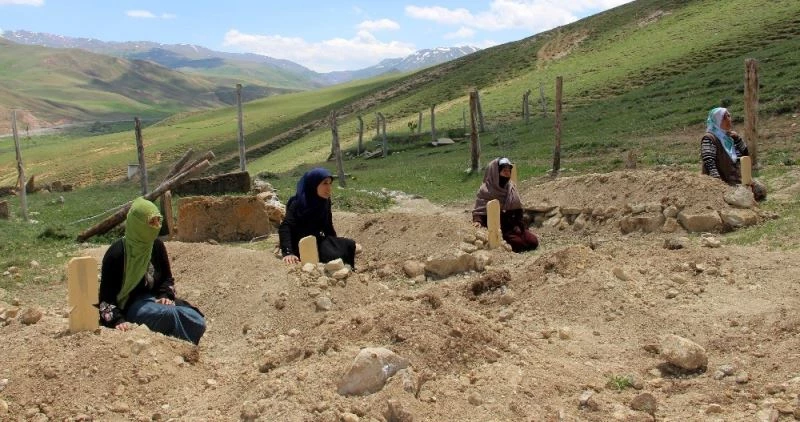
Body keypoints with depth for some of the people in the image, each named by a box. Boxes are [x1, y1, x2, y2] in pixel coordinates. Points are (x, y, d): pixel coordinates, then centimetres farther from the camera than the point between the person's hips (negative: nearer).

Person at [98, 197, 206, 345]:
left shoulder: (157, 246, 2)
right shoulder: (117, 253, -14)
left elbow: (168, 277, 15)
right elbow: (106, 294, -13)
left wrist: (165, 296, -5)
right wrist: (118, 319, -27)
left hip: (154, 300, 6)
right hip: (129, 305, -6)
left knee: (196, 321, -19)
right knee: (170, 315, -33)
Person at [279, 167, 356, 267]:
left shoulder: (325, 201, 0)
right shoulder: (299, 203, -21)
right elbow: (285, 227, -31)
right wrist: (288, 252, -43)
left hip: (319, 240, 7)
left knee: (350, 245, -8)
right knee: (332, 255, -28)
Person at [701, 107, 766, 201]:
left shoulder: (729, 136, 13)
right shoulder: (709, 138, -11)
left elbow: (746, 154, 17)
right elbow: (709, 164, -22)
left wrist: (738, 138, 1)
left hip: (739, 179, 8)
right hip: (723, 182, -8)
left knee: (760, 189, -8)